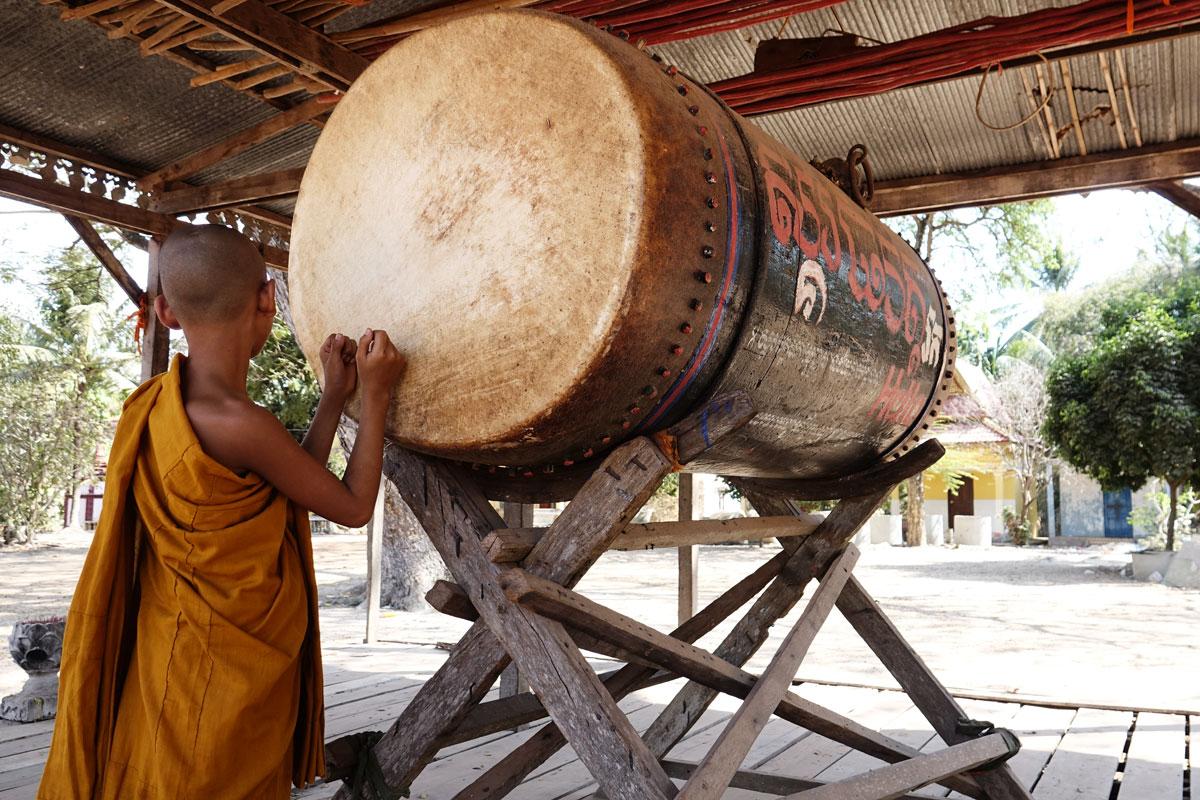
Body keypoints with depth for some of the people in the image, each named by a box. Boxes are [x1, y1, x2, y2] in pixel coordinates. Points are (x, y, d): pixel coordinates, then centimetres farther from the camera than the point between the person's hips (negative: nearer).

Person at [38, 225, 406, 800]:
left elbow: (294, 486, 4)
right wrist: (373, 396, -7)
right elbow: (353, 507, -12)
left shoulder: (157, 403, -2)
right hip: (228, 681, -8)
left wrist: (333, 397, 5)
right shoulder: (240, 426, -28)